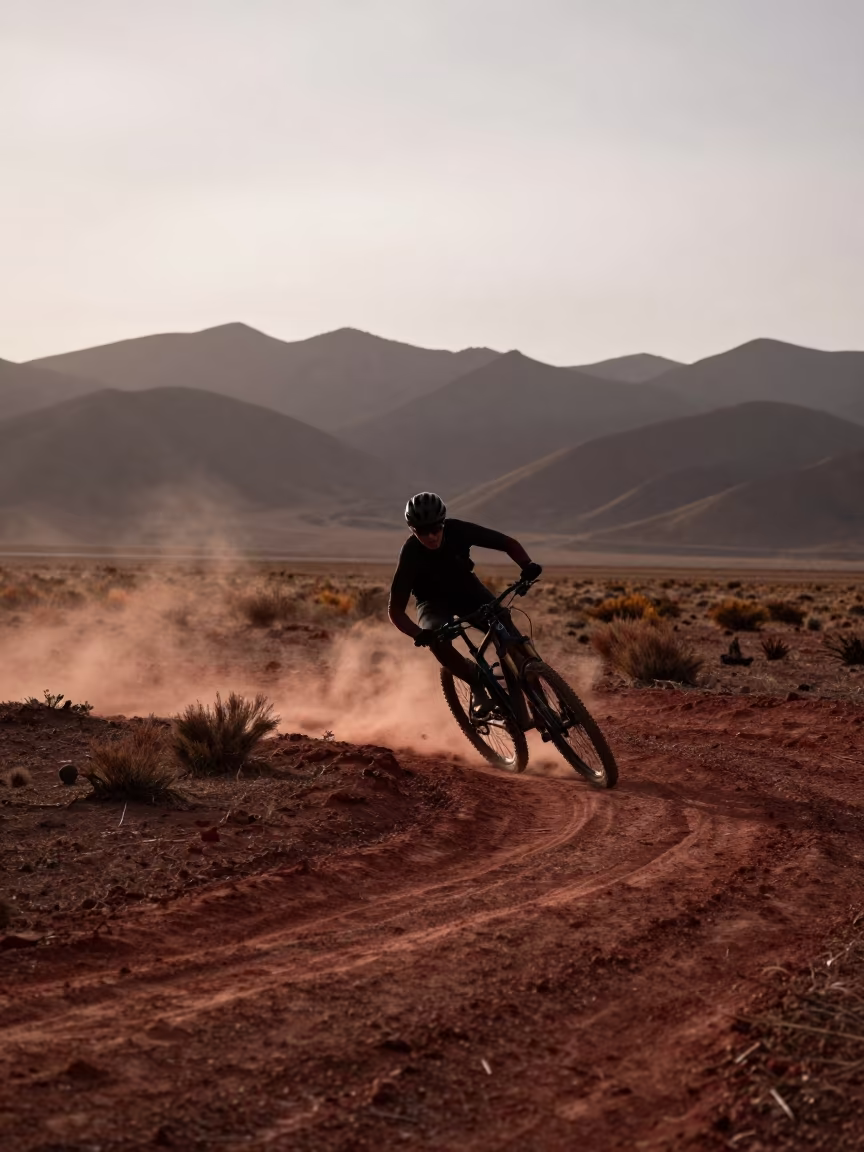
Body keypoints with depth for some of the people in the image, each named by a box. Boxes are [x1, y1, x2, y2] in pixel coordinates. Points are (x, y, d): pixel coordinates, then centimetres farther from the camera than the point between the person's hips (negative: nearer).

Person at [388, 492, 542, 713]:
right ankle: (477, 683, -11)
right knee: (438, 642, -34)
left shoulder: (458, 530, -27)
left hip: (466, 588, 2)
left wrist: (527, 565, -38)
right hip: (434, 601, -2)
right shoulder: (411, 555, -31)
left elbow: (509, 543, -17)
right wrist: (418, 634, -49)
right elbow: (395, 610, -29)